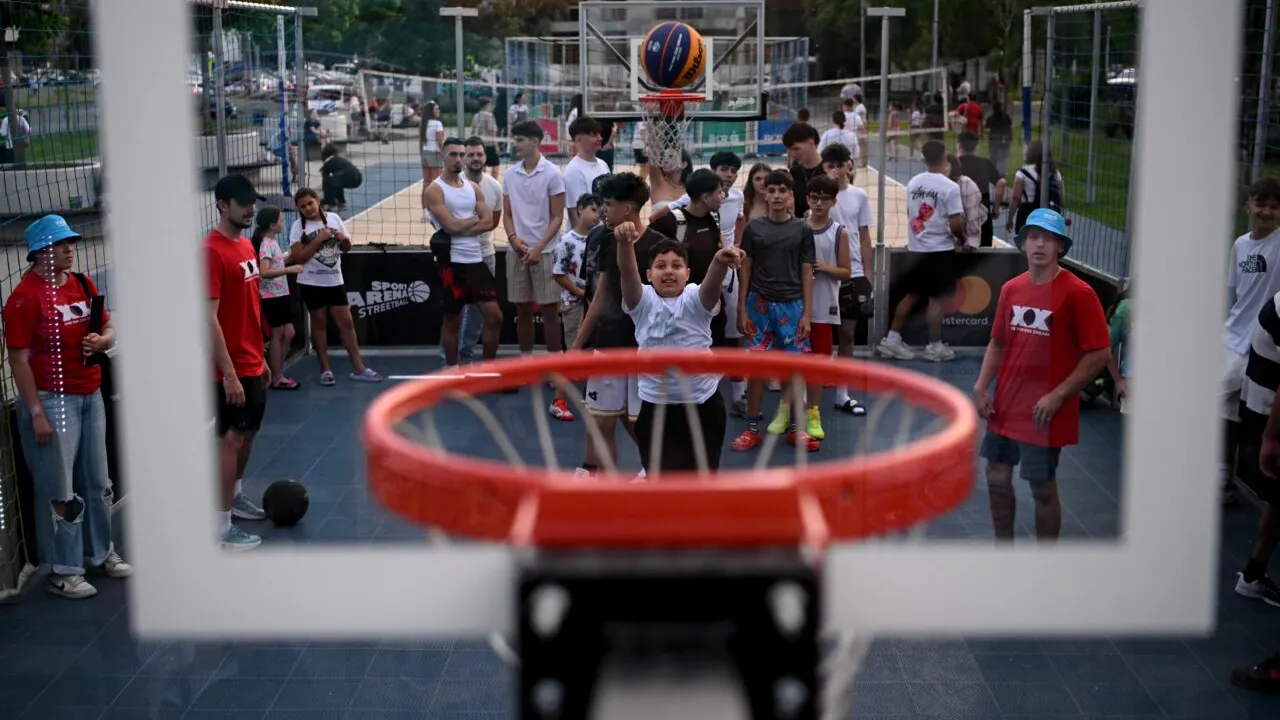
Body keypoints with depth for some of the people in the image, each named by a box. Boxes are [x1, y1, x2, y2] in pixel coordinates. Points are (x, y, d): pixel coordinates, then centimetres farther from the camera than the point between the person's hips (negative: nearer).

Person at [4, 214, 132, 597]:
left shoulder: (84, 285, 9)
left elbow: (109, 330, 18)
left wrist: (101, 340, -7)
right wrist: (36, 412, -18)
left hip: (91, 396, 8)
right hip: (51, 401, -8)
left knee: (97, 482, 18)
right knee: (58, 490, -1)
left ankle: (100, 552, 33)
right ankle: (62, 571, 8)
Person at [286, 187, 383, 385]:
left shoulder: (334, 218, 4)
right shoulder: (298, 226, -6)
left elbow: (347, 247, 13)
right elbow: (298, 257, -14)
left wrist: (343, 239, -9)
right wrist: (318, 239, -20)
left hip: (335, 280, 3)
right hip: (312, 283, -3)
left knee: (346, 322, 4)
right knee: (319, 323, 5)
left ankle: (358, 368, 8)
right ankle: (325, 369, 13)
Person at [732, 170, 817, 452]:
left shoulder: (802, 230, 3)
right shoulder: (754, 228, 2)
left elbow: (807, 274, 4)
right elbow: (745, 271, 5)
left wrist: (806, 314, -2)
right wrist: (742, 310, 0)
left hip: (791, 305, 0)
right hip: (759, 304, 0)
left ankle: (794, 428, 14)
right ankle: (752, 428, 8)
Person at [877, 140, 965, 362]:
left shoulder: (913, 183, 5)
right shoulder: (950, 187, -13)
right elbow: (955, 223, -15)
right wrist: (961, 239, 3)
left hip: (915, 248, 6)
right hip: (939, 250, -6)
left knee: (912, 295, 15)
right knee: (937, 298, 2)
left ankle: (892, 338, 16)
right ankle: (934, 346, 8)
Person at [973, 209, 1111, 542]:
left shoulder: (1077, 293, -14)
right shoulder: (1011, 289, 4)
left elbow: (1099, 354, -15)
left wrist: (1057, 396, -18)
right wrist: (981, 386, 2)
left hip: (1044, 413, -6)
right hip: (1005, 406, 6)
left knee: (1042, 488, 4)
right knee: (997, 476, 14)